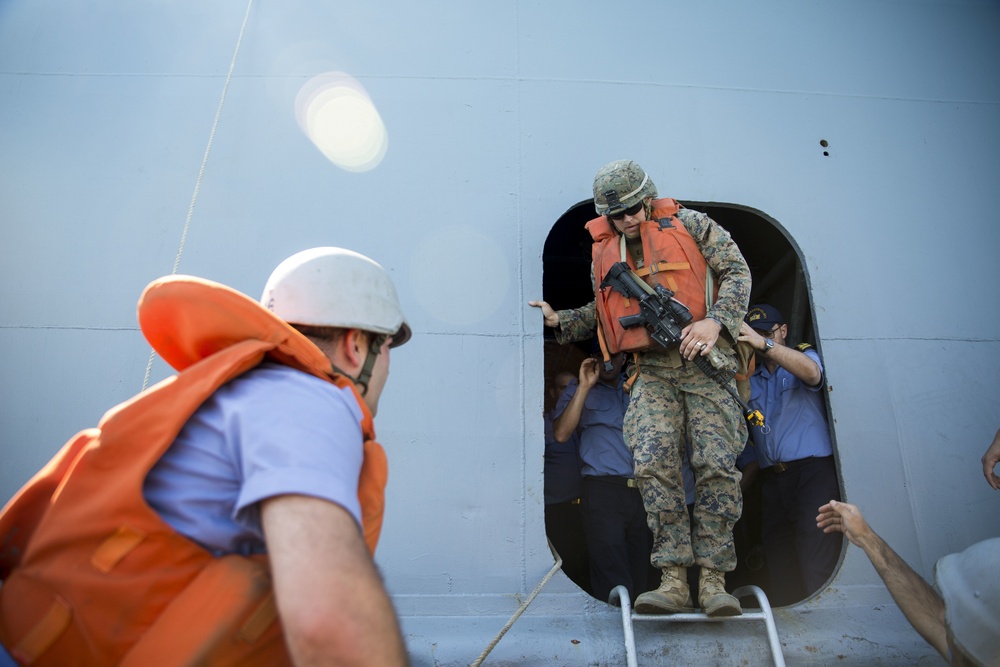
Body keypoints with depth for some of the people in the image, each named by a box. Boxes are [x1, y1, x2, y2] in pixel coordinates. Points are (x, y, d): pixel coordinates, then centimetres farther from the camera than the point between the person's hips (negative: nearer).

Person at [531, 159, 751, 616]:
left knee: (716, 464, -10)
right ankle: (673, 580, -10)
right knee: (653, 462, -15)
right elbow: (602, 312, 26)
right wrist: (559, 320, 8)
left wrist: (715, 321, -14)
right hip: (652, 369, 2)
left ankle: (712, 579, -1)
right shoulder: (604, 252, 16)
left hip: (705, 360, -2)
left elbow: (737, 271, 2)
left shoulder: (688, 224, 6)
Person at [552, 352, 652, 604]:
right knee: (613, 586, -9)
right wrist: (584, 387, -5)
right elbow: (561, 434, -3)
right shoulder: (578, 391, 13)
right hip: (603, 490, -4)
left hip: (643, 491, 4)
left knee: (641, 578, 7)